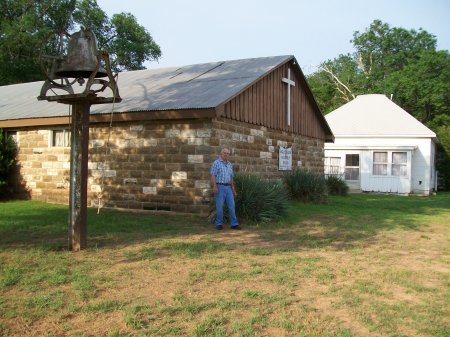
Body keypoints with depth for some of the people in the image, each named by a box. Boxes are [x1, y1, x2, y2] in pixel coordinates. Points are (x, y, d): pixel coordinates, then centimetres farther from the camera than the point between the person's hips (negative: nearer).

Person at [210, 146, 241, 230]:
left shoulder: (230, 165, 17)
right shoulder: (216, 163, -1)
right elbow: (213, 175, -10)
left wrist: (233, 190, 16)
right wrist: (215, 186, -22)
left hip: (228, 187, 5)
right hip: (220, 187, -5)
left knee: (232, 206, 0)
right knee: (219, 206, -2)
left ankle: (234, 224, 3)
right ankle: (219, 224, 8)